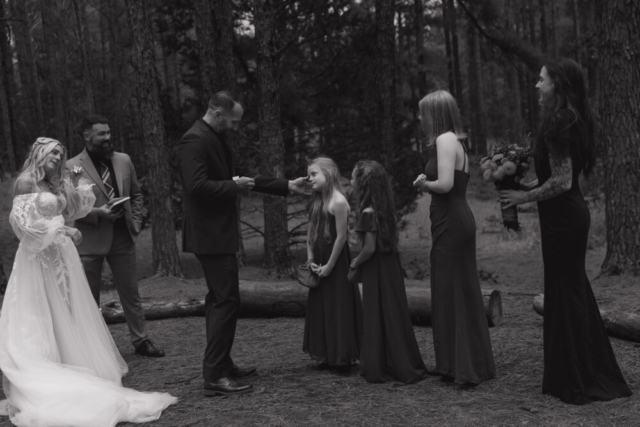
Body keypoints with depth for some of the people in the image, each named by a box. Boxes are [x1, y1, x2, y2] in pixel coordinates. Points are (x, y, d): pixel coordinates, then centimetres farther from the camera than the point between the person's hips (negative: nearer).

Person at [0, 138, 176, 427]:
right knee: (40, 314, -3)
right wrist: (61, 231, -16)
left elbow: (77, 209, 14)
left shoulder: (57, 184, 13)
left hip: (61, 254, 7)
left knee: (66, 312, 7)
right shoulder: (26, 183, -8)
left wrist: (77, 183, 3)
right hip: (39, 256, -7)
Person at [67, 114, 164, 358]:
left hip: (122, 237, 4)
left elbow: (136, 194, 16)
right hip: (90, 240, -3)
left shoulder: (124, 161, 6)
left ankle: (141, 341, 20)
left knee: (131, 294, 10)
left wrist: (135, 222, 4)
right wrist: (98, 213, -19)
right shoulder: (72, 167, -8)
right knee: (89, 299, 8)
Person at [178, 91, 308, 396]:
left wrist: (285, 185, 18)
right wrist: (233, 185, -15)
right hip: (210, 234, -11)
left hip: (218, 233, 11)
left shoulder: (217, 140, 15)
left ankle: (221, 365, 27)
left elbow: (240, 177, 22)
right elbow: (196, 186, -26)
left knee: (219, 299, 16)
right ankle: (215, 377, -7)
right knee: (227, 300, -11)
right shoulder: (195, 140, -16)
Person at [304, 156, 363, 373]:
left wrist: (329, 265, -15)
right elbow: (310, 232, 12)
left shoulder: (338, 201, -15)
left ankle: (343, 358, 7)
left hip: (336, 262, -8)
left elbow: (341, 237, -17)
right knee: (320, 309, 13)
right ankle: (326, 356, 24)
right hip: (320, 262, 8)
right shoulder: (316, 202, 9)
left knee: (338, 308, -2)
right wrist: (310, 258, 0)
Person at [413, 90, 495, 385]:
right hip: (460, 220, 10)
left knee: (451, 294, -4)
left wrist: (423, 183, -6)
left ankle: (461, 368, 2)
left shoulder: (445, 140, -12)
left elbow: (445, 184, -23)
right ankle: (474, 365, 22)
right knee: (463, 293, 14)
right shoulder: (455, 141, 18)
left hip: (450, 224, -10)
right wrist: (427, 184, 10)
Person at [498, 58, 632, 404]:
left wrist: (524, 196, -11)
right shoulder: (572, 120, 12)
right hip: (573, 211, 10)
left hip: (562, 216, -10)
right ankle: (594, 375, 28)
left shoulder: (557, 124, -19)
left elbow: (561, 182, -22)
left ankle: (577, 383, 11)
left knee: (566, 294, 0)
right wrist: (531, 185, 14)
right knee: (575, 290, 17)